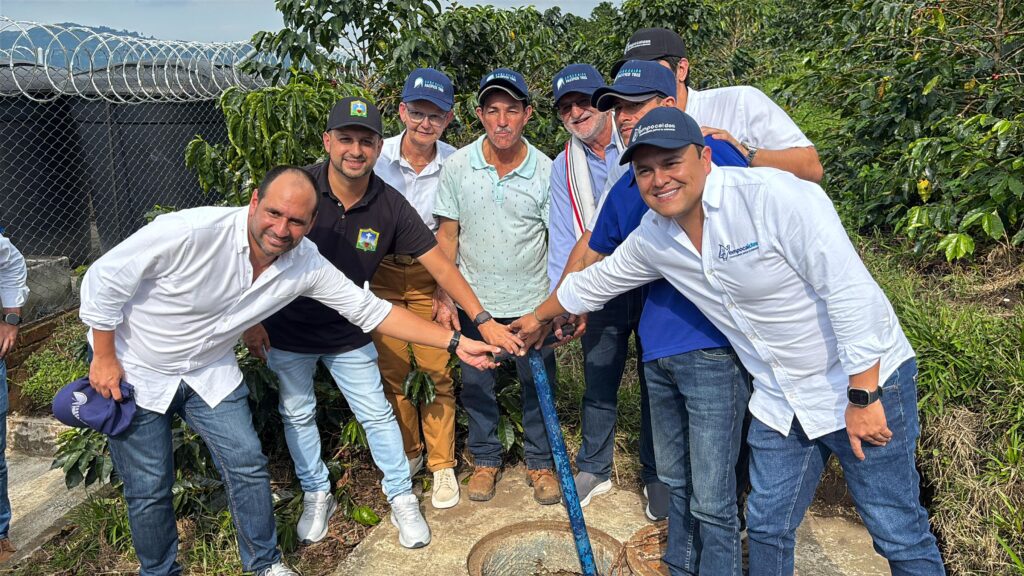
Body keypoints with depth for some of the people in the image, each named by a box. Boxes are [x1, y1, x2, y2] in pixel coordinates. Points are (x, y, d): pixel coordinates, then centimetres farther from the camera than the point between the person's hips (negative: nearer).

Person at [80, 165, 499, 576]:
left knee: (247, 467, 2)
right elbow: (104, 279, -20)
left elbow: (369, 310, -14)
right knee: (150, 488, 4)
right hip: (134, 370, -3)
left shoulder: (306, 265, -19)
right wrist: (104, 359, -13)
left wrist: (455, 342, -18)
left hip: (208, 370, 3)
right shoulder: (190, 232, -33)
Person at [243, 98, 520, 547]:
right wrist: (251, 320, -7)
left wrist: (483, 320, -20)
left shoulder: (390, 206, -17)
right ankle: (317, 495, 36)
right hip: (286, 330, 0)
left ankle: (402, 498, 24)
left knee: (378, 414, 5)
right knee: (297, 414, 14)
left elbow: (441, 266, -15)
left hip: (349, 335, 0)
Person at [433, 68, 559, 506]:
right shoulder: (457, 165, -7)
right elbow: (447, 234, -1)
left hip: (532, 301, -1)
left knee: (538, 385, 11)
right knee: (476, 385, 14)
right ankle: (485, 459, 36)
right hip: (474, 300, 1)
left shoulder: (545, 171, -9)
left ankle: (541, 462, 33)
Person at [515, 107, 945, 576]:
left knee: (899, 534, 5)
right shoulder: (652, 238, -3)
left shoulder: (773, 196, -24)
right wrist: (539, 317, 27)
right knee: (767, 527, 15)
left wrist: (863, 397, -21)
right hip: (780, 402, 6)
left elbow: (852, 292, -25)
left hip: (866, 381, -5)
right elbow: (595, 282, 15)